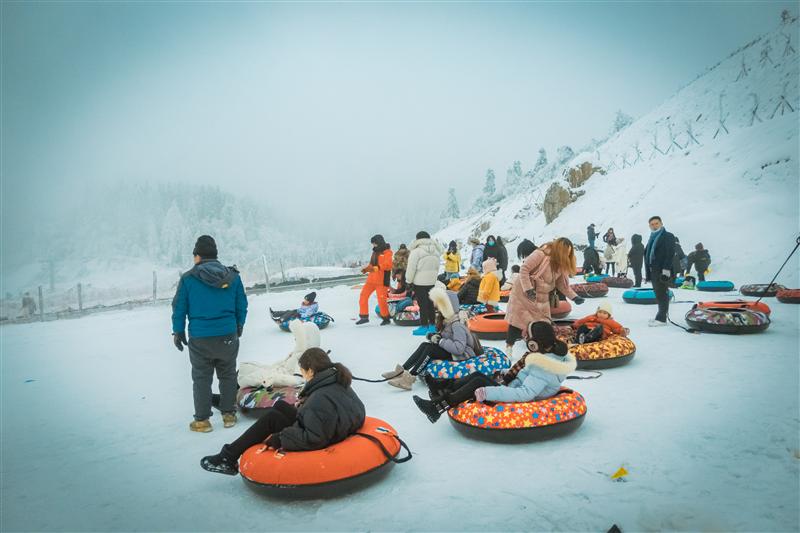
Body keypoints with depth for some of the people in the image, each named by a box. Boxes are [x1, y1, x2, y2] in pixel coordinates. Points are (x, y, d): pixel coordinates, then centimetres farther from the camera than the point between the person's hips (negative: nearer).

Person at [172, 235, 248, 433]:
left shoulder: (188, 278, -9)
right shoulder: (233, 276, -2)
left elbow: (179, 307, -3)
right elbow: (242, 305, 6)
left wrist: (178, 331, 10)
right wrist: (239, 326, 21)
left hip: (199, 339, -2)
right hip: (228, 336, 2)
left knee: (201, 379, 10)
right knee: (228, 376, 15)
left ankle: (202, 420, 16)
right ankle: (229, 415, 23)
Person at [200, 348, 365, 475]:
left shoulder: (321, 398, -30)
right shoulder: (338, 382, -3)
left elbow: (313, 439, -32)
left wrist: (278, 439, -21)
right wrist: (305, 404, 4)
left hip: (315, 448, -10)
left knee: (271, 418, -9)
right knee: (280, 405, 14)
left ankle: (229, 458, 4)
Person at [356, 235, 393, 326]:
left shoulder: (387, 252, -6)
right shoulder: (375, 252, 18)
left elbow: (388, 265, -19)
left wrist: (375, 268, -25)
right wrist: (366, 268, 3)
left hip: (382, 281, -8)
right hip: (371, 279, 8)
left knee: (381, 300, -6)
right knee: (363, 296, 2)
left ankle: (386, 318, 13)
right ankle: (364, 316, 10)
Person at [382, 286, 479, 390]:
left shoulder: (457, 323, -23)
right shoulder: (446, 318, 5)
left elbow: (459, 348, -33)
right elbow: (441, 335, 16)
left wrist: (440, 341, -23)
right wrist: (432, 336, -7)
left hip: (463, 354, -9)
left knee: (431, 349, -24)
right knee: (424, 345, -9)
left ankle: (410, 377, -25)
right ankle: (402, 371, -15)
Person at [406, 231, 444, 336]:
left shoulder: (416, 251, -12)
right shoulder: (436, 251, 10)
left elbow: (411, 268, -12)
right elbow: (437, 267, 13)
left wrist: (409, 281, -2)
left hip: (420, 282, -7)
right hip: (432, 281, 7)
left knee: (422, 304, -3)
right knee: (430, 303, 13)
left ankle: (424, 326, -1)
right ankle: (432, 325, 18)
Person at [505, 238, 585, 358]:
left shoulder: (561, 264, 1)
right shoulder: (541, 254, -21)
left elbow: (562, 284, 9)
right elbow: (524, 269, -22)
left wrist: (574, 297, -2)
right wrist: (528, 289, -26)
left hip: (542, 298, 7)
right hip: (524, 294, -7)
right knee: (518, 319, -3)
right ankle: (509, 347, 8)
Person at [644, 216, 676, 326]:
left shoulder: (668, 236, -3)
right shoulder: (652, 238, 21)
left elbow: (670, 254, -13)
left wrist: (666, 270, -22)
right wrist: (647, 273, 19)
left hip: (663, 271, -8)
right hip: (653, 271, 8)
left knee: (662, 294, -8)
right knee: (659, 295, 11)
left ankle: (661, 318, -8)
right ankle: (661, 316, 16)